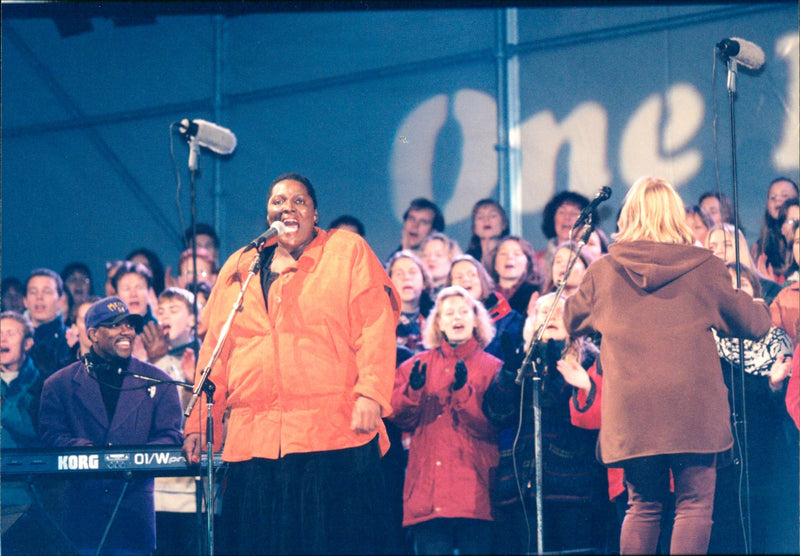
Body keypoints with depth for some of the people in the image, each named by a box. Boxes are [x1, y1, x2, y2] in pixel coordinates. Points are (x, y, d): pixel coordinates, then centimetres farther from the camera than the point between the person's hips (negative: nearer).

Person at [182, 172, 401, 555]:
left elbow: (375, 329, -1)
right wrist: (199, 423, 12)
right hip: (254, 443, 3)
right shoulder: (238, 268, 20)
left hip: (334, 437, -3)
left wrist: (370, 394, -15)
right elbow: (215, 351, 20)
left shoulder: (349, 252, 9)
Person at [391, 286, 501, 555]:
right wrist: (412, 390, -13)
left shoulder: (492, 368, 8)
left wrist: (463, 391, -16)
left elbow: (491, 426, -4)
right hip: (427, 486, 1)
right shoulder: (417, 366, 14)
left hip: (474, 489, -1)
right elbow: (401, 419, 5)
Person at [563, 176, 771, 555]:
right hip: (693, 407, -2)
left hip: (632, 410, 2)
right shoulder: (705, 269, 0)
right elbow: (751, 324, 12)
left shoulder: (603, 271, 4)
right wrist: (761, 308, 35)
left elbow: (572, 321, 21)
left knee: (643, 507, 12)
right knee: (694, 505, 1)